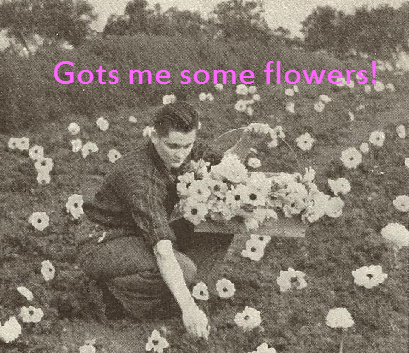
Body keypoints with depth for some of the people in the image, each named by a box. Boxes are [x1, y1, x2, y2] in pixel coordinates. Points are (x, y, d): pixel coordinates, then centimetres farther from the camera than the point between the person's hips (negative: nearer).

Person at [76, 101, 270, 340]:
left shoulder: (185, 151, -8)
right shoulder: (138, 175, -33)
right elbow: (162, 249, -40)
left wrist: (248, 139, -10)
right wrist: (188, 307, -46)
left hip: (138, 236, 9)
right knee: (184, 271, -31)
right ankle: (119, 287, -4)